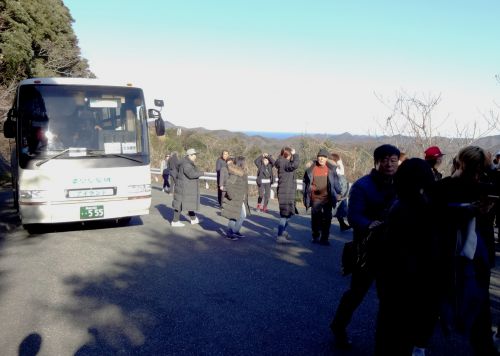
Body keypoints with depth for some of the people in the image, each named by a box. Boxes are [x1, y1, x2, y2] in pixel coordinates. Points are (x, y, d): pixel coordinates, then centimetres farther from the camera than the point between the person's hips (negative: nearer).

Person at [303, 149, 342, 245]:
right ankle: (315, 237, 23)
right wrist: (305, 194, 10)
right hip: (315, 198, 0)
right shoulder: (311, 169, 0)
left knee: (327, 219, 2)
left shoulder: (331, 169, -1)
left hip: (327, 198, 0)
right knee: (315, 218, 7)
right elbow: (305, 182, 10)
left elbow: (336, 182, 8)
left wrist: (338, 192, 5)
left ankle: (324, 238, 12)